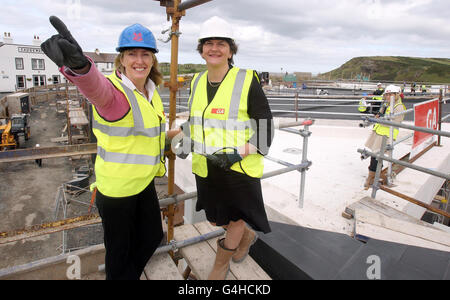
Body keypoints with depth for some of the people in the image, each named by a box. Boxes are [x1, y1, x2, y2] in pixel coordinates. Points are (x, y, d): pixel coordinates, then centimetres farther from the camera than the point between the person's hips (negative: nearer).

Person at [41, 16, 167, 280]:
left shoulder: (151, 91, 3)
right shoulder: (114, 89, -20)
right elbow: (96, 86, -47)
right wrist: (79, 65, -66)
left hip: (144, 181, 8)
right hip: (116, 188, -7)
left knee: (152, 236, 22)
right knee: (119, 248, 12)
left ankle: (131, 274, 50)